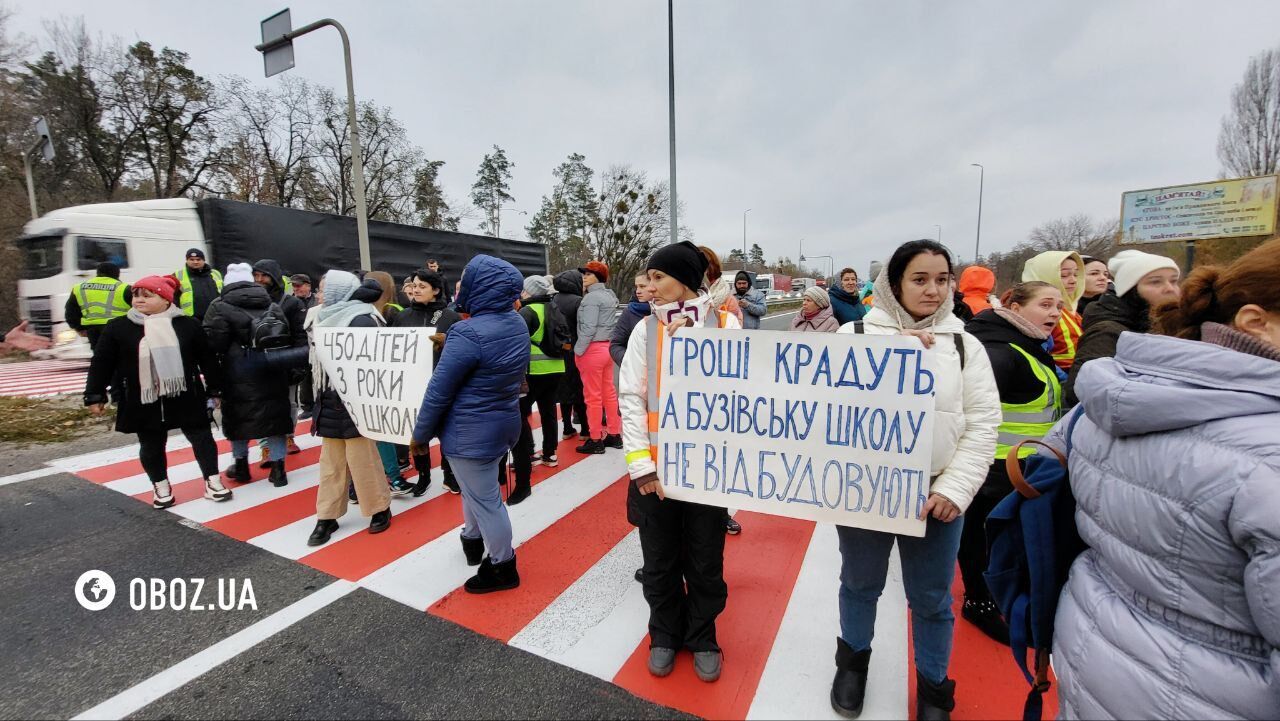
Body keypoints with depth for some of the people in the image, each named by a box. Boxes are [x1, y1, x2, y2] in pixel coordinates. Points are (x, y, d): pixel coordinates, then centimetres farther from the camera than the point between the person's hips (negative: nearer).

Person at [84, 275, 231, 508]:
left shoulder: (188, 325, -1)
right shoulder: (117, 328, 0)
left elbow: (207, 360, 3)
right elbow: (101, 364, 5)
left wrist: (215, 390, 4)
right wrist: (95, 395, 4)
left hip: (187, 397, -1)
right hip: (142, 402, 1)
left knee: (202, 438, 4)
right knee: (151, 446, 12)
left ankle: (212, 480, 16)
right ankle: (161, 487, 29)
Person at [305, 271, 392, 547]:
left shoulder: (361, 319, -14)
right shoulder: (326, 319, 11)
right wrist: (320, 396, 15)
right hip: (330, 402, 8)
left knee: (361, 458, 0)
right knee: (330, 462, 12)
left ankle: (381, 509, 17)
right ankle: (327, 517, 22)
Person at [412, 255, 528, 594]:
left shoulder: (469, 333, -26)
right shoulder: (518, 323, -1)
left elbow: (439, 390, -20)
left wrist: (420, 434, -6)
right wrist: (449, 344, 12)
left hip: (471, 432, -8)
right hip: (503, 423, 8)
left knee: (485, 499, 9)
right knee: (476, 488, 28)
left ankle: (503, 569, 27)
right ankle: (474, 541, 50)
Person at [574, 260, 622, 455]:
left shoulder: (591, 297, -13)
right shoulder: (609, 296, 14)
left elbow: (588, 328, -19)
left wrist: (578, 351, -13)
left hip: (593, 350, -9)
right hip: (607, 347, 9)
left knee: (593, 396, 0)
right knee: (609, 393, 13)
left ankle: (595, 441, 8)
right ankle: (614, 435, 22)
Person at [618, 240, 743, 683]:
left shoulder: (725, 324, -2)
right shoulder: (645, 329, 0)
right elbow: (631, 399, -4)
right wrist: (642, 464, -10)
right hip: (655, 465, 1)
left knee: (705, 559, 16)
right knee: (659, 560, 17)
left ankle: (702, 637, 41)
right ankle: (665, 634, 42)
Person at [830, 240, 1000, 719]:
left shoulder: (963, 345, 2)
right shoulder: (855, 335, -4)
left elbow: (982, 424, 0)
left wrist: (954, 489, -10)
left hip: (934, 495, 1)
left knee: (931, 599, 16)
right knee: (859, 584, 19)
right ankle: (854, 660, 45)